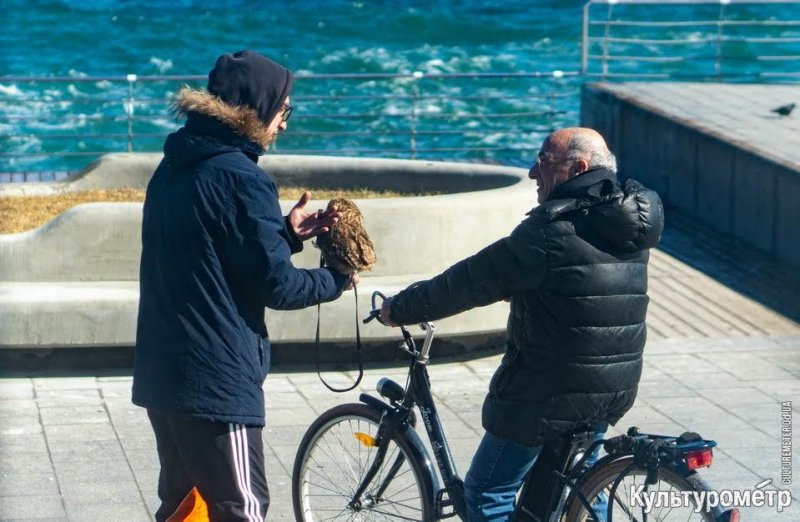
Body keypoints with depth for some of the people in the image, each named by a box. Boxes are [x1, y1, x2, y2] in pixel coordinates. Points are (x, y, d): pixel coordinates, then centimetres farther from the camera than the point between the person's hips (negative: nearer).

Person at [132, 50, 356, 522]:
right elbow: (275, 285, -14)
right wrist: (335, 280, 3)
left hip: (161, 373, 9)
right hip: (215, 382, -9)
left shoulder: (175, 168, 11)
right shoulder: (240, 177, -17)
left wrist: (286, 234, 10)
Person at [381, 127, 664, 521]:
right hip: (614, 392, 8)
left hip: (550, 392, -8)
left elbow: (472, 280, -14)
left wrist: (400, 309, -2)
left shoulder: (554, 229, -19)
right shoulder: (628, 224, 7)